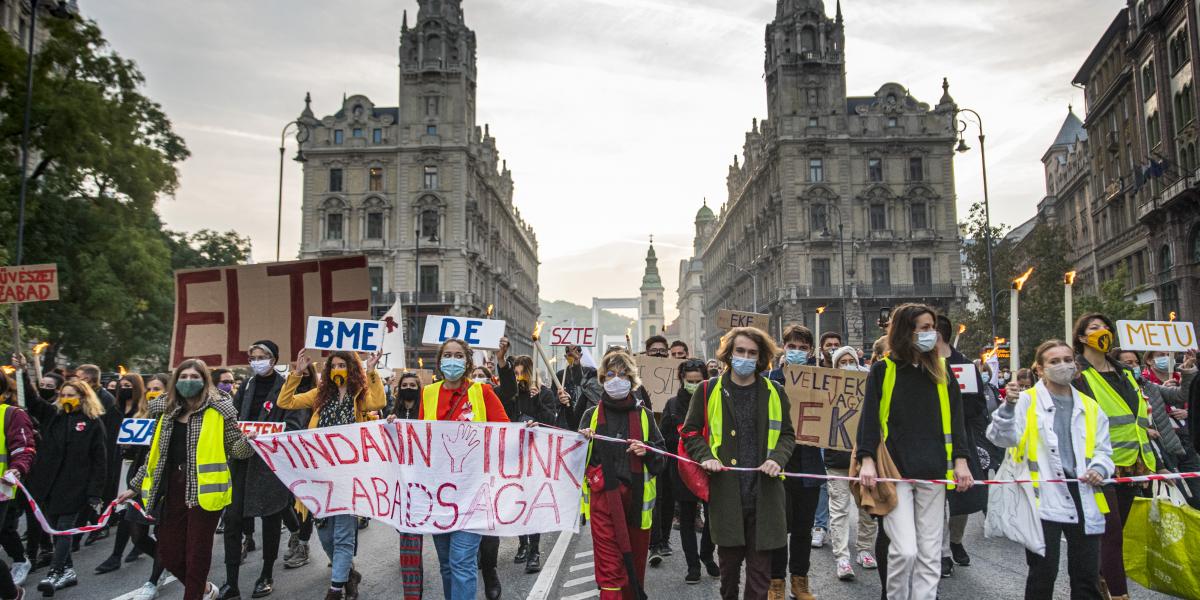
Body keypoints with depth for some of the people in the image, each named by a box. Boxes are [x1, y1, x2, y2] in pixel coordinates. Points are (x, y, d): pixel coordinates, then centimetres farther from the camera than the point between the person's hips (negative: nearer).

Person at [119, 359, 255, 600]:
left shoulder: (219, 409, -3)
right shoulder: (167, 411, 11)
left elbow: (235, 449, -3)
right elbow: (155, 454, 19)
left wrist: (248, 439, -25)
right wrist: (134, 486, 21)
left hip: (203, 489, -5)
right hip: (173, 490, 5)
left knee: (197, 553, 2)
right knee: (168, 553, 12)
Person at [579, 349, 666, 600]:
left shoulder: (644, 415, 8)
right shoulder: (592, 415, 8)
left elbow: (661, 462, 10)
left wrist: (647, 451, -10)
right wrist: (582, 443, -10)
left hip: (637, 498, 2)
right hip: (603, 497, -1)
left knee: (635, 565, 12)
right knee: (609, 568, -7)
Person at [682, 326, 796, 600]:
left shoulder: (775, 393, 7)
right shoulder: (709, 391, 3)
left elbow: (787, 434, 14)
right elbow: (690, 431, 9)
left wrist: (777, 458, -5)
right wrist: (706, 456, -9)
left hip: (764, 493, 1)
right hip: (725, 493, -1)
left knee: (760, 566, 4)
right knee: (729, 561, 11)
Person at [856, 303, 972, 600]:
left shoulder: (941, 372, 12)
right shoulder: (882, 370, 2)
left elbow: (955, 417, 13)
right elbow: (869, 417, -2)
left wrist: (960, 461, 3)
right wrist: (867, 460, -13)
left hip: (933, 473, 4)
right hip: (894, 472, -3)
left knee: (930, 554, 6)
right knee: (904, 550, -10)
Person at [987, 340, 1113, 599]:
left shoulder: (1090, 407, 15)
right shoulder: (1027, 401, 0)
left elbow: (1103, 449, 17)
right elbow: (1004, 438, -10)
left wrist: (1099, 470, -4)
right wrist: (1009, 406, -27)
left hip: (1083, 496, 4)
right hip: (1044, 497, -4)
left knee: (1088, 576, 11)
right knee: (1043, 573, 1)